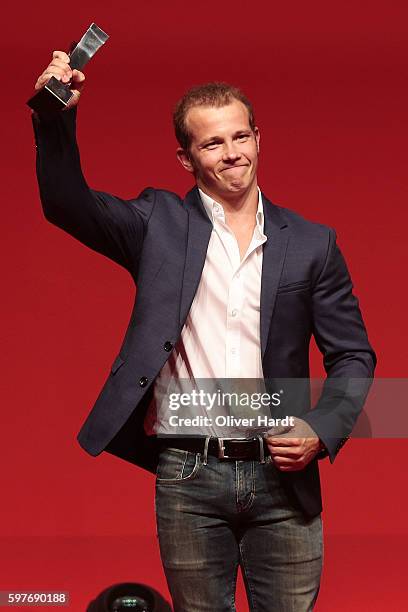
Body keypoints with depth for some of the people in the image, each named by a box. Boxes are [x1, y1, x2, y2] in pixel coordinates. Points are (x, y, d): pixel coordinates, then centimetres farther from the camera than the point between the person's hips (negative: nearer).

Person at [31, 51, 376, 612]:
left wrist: (321, 430, -7)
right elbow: (67, 202, -6)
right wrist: (57, 118, -21)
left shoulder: (311, 243, 6)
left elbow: (353, 356, 8)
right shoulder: (159, 223, 5)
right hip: (188, 477, 0)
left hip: (281, 473, 1)